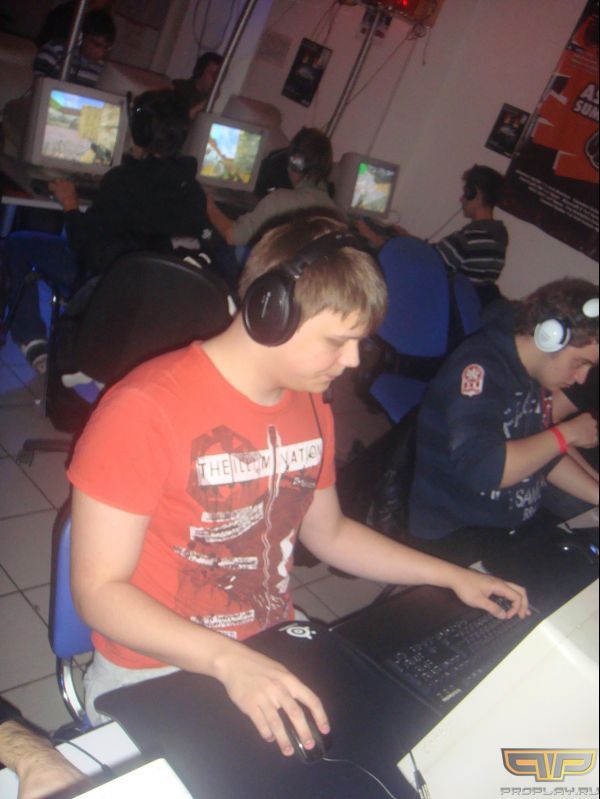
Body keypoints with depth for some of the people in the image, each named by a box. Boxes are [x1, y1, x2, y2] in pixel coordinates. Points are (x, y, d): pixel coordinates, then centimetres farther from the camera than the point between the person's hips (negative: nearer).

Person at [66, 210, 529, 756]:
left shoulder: (312, 405, 1)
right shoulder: (145, 410, -22)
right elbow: (98, 588, -19)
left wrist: (453, 577, 10)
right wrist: (230, 661, -31)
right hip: (157, 673, -5)